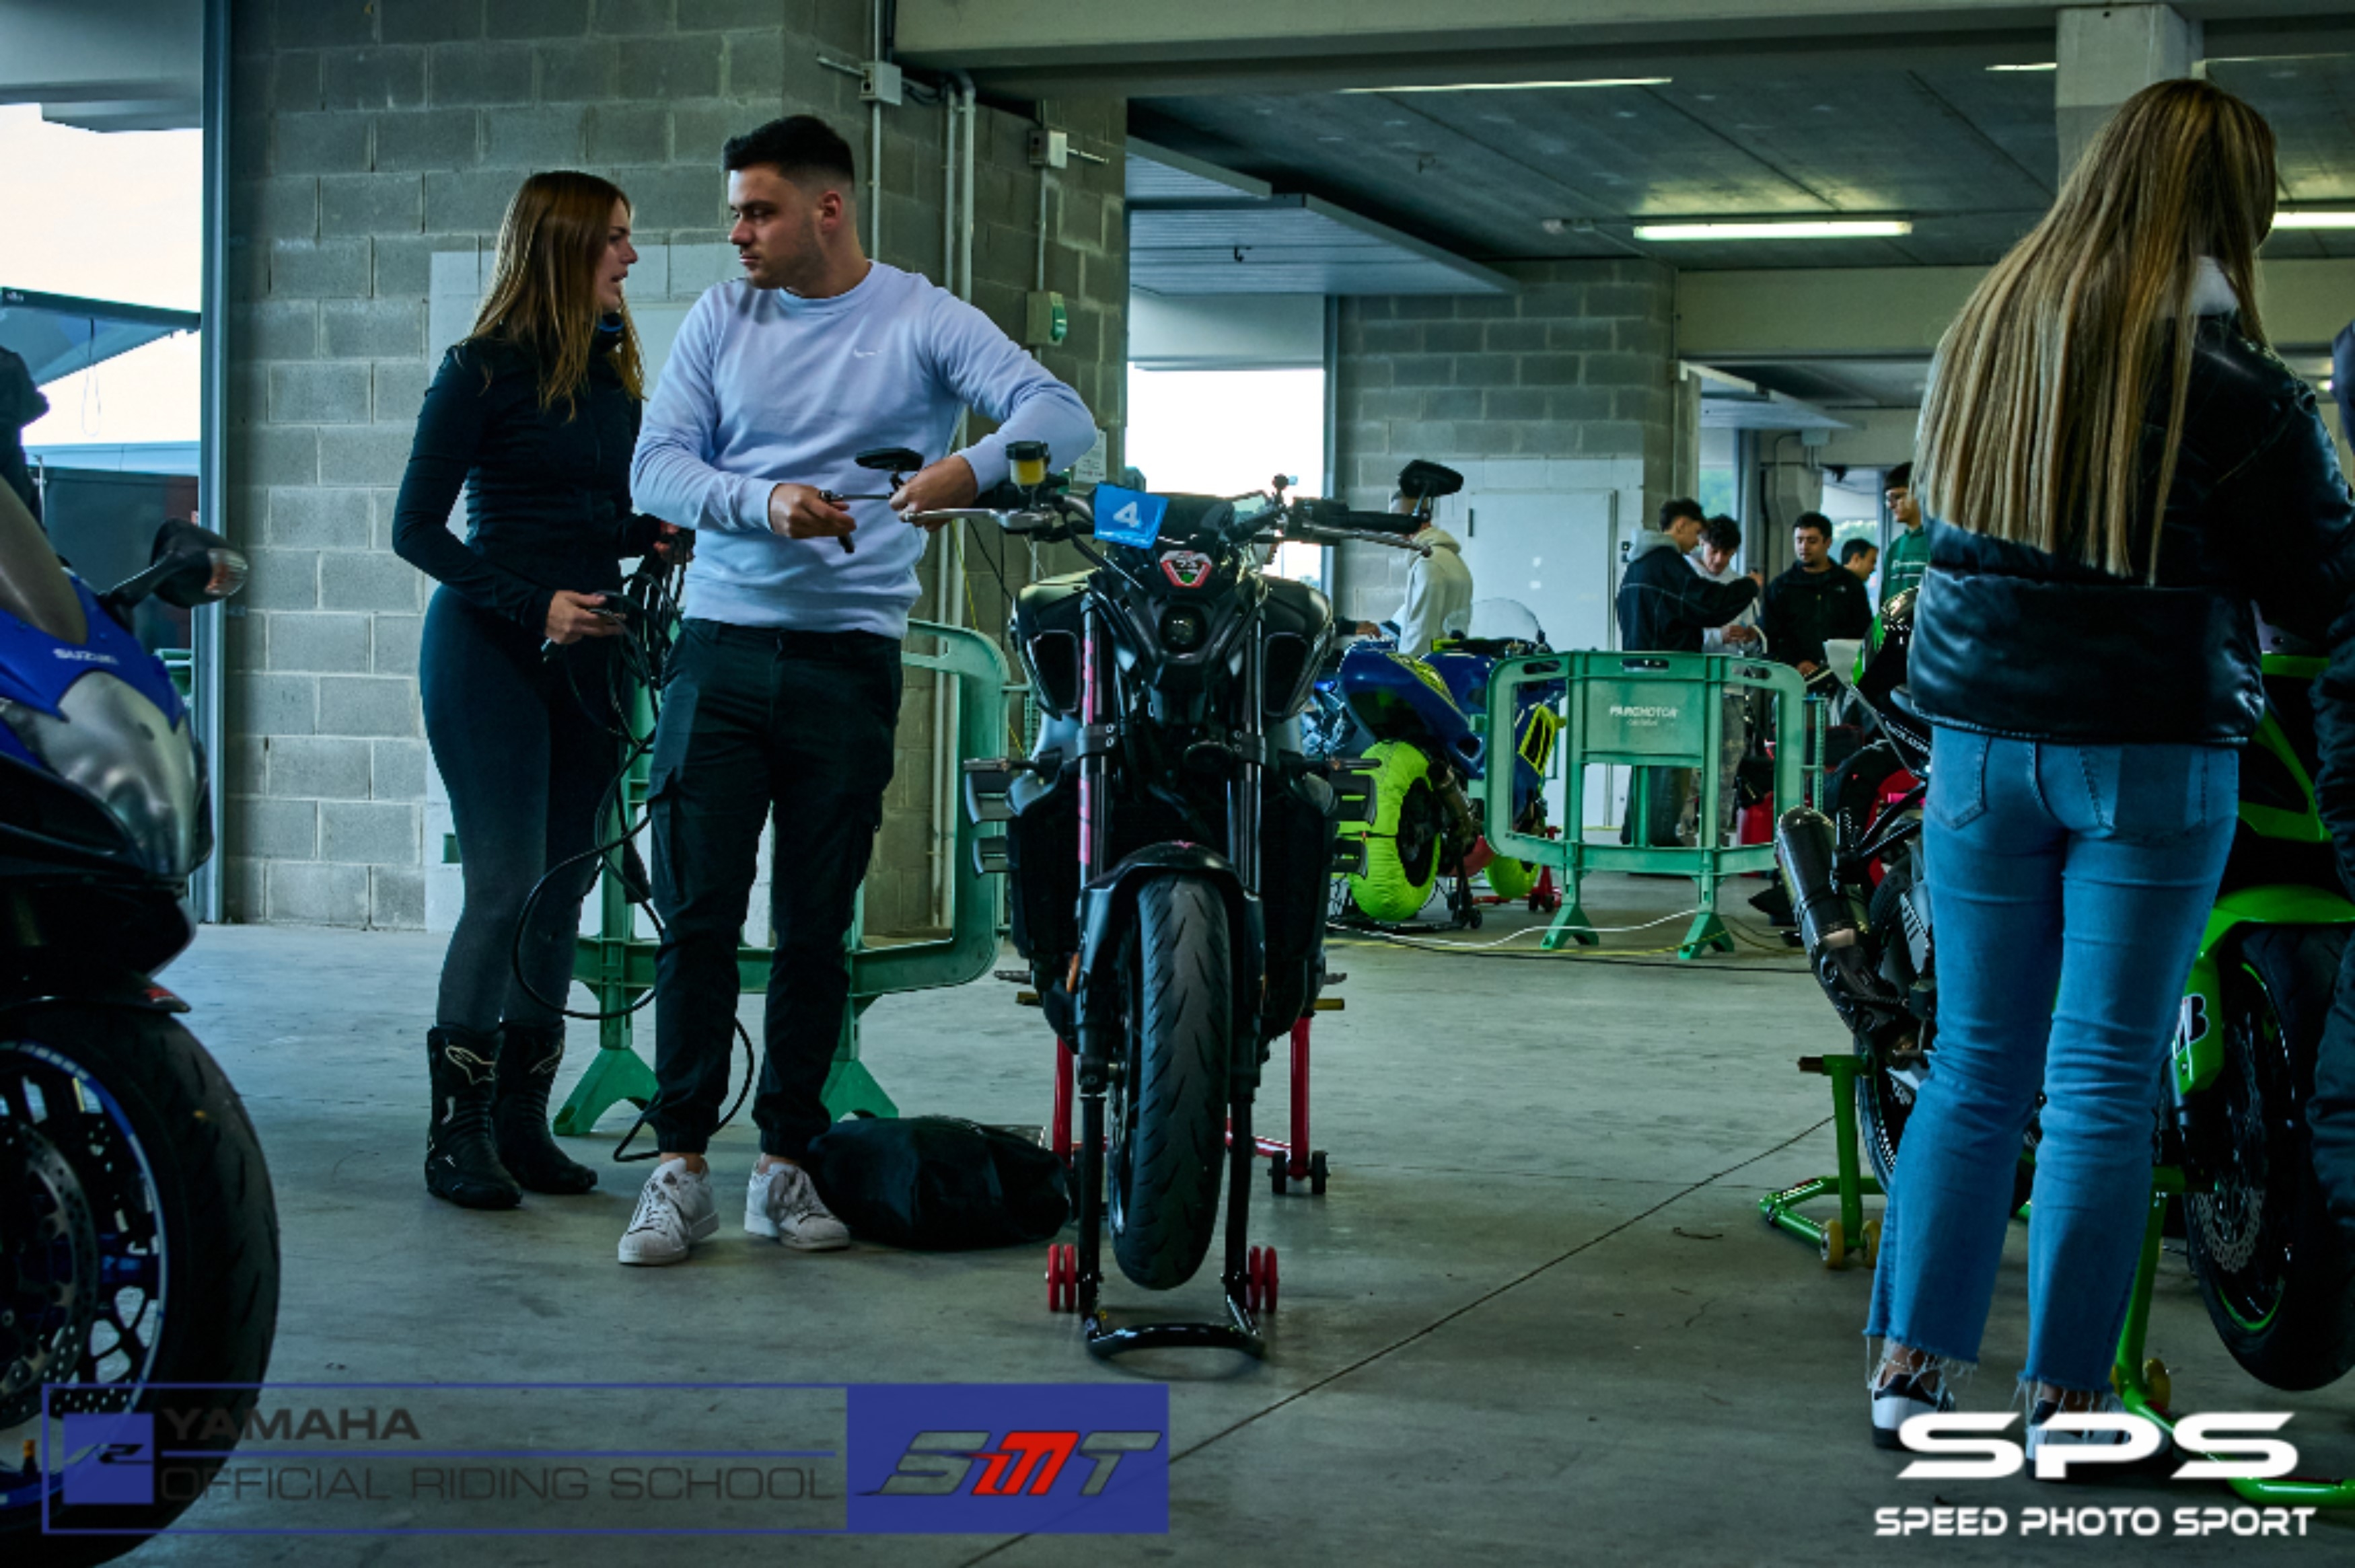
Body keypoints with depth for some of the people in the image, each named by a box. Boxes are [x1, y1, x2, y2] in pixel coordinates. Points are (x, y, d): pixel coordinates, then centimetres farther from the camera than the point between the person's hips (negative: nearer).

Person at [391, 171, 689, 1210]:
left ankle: (522, 1122, 12)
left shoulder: (614, 368, 12)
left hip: (586, 651, 7)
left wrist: (661, 534, -2)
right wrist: (534, 605, -18)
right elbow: (416, 528, -8)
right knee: (506, 888, -11)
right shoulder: (485, 370, -7)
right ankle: (456, 1133, -3)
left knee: (565, 889, 5)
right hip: (492, 653, -7)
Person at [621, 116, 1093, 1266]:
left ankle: (786, 1162, 15)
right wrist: (764, 503, -17)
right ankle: (681, 1167, 2)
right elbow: (657, 467, 2)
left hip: (850, 658, -1)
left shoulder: (923, 321, 1)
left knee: (816, 929, 5)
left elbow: (1061, 413, -9)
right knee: (696, 913, -4)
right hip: (721, 646, 1)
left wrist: (972, 466, -30)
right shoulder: (722, 317, 8)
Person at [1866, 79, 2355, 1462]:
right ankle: (2066, 1398, 9)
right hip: (2151, 751, -5)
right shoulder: (2229, 382, -12)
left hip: (1983, 736, 5)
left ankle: (1911, 1365, 12)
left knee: (1977, 1063, 11)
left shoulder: (1986, 331, 5)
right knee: (2104, 1080, 3)